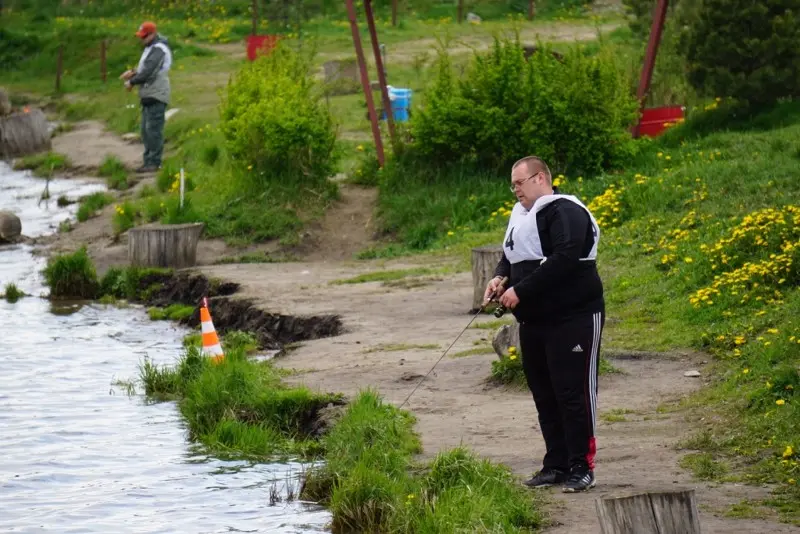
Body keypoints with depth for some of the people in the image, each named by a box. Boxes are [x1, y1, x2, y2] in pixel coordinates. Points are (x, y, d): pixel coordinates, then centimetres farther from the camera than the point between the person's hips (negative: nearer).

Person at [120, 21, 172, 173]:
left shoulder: (158, 49, -14)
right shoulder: (151, 48, 19)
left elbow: (148, 71, -21)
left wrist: (132, 82, -10)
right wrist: (133, 72, 6)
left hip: (156, 96, -11)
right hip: (148, 96, 11)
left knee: (153, 129, -10)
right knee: (146, 130, 11)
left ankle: (154, 163, -10)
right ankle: (148, 161, 14)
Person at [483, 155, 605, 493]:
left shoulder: (564, 212, -14)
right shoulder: (521, 215, 16)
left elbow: (563, 260, -26)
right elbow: (511, 256, 26)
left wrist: (521, 291, -23)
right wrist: (499, 277, 2)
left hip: (573, 318, -10)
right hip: (533, 322, 10)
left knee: (574, 393, -8)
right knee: (544, 395, 12)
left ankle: (581, 468, -3)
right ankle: (556, 465, 19)